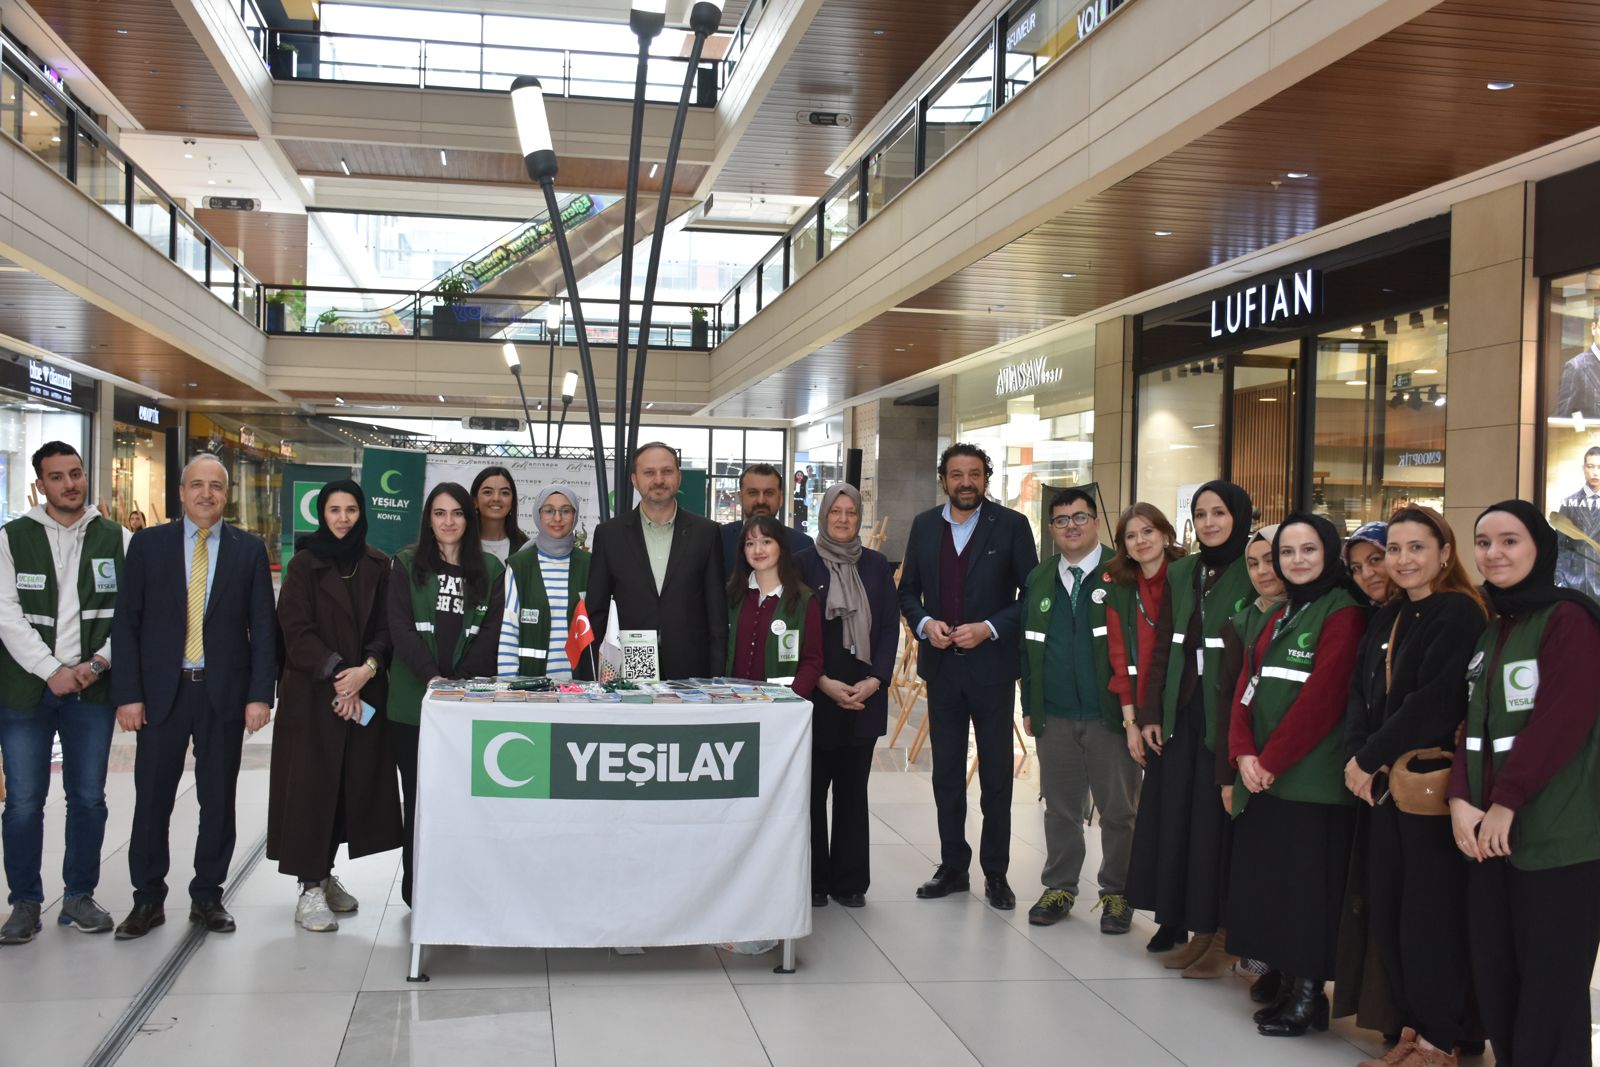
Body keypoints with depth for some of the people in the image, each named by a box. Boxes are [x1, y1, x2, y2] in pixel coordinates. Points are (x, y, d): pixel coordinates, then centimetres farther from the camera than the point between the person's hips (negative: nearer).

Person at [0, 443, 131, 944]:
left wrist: (98, 664, -11)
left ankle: (80, 896, 21)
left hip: (92, 691, 1)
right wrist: (52, 671, -13)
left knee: (88, 799, 8)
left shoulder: (117, 540, 5)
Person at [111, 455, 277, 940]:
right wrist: (128, 693, -6)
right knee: (152, 799, 5)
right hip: (161, 691, 0)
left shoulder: (249, 549, 3)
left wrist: (260, 694, -6)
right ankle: (147, 899, 19)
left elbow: (263, 626, 2)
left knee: (218, 800, 7)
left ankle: (207, 896, 20)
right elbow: (126, 622, 1)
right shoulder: (147, 544, 3)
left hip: (225, 693, 0)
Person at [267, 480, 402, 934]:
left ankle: (326, 873, 21)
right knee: (312, 785, -4)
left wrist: (367, 668, -11)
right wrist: (338, 674, -15)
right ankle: (310, 888, 2)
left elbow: (385, 626, 6)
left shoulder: (376, 565, 8)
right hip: (312, 694, -4)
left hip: (364, 693, 4)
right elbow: (296, 630, -7)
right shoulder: (305, 564, -2)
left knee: (352, 782, 6)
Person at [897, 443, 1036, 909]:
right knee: (946, 774, 11)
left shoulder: (1011, 525, -5)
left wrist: (989, 628, -16)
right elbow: (908, 591, 11)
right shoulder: (924, 526, 6)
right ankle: (952, 866, 23)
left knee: (996, 774, 6)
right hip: (942, 665, 3)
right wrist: (925, 622, -9)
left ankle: (995, 873, 16)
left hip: (991, 665, -3)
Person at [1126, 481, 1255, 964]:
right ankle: (1195, 925, 18)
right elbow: (1160, 646, 10)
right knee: (1174, 814, 6)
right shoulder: (1178, 573, 11)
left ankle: (1225, 932, 13)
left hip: (1227, 716, -5)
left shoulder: (1256, 574, -5)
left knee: (1219, 820, 0)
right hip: (1179, 712, 5)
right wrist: (1149, 714, 4)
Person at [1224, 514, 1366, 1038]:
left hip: (1311, 781, -8)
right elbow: (1247, 685, 10)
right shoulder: (1279, 617, 17)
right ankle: (1287, 983, 22)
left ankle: (1308, 995, 10)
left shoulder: (1343, 614, -9)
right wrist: (1244, 753, -5)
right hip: (1261, 778, 8)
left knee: (1305, 886, -2)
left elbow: (1321, 698, -16)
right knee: (1264, 881, 10)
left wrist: (1272, 760, -15)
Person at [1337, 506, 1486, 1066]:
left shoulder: (1460, 614, -9)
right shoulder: (1385, 618, 15)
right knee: (1385, 912, 8)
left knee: (1429, 916, -1)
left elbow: (1436, 703, -18)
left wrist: (1369, 758, -13)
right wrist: (1355, 756, -7)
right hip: (1382, 785, 7)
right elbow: (1361, 693, 10)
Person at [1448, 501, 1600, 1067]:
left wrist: (1505, 802, -16)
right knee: (1493, 976, 9)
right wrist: (1461, 799, -3)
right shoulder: (1488, 632, 16)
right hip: (1490, 833, 7)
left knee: (1551, 986, 0)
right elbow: (1474, 725, 13)